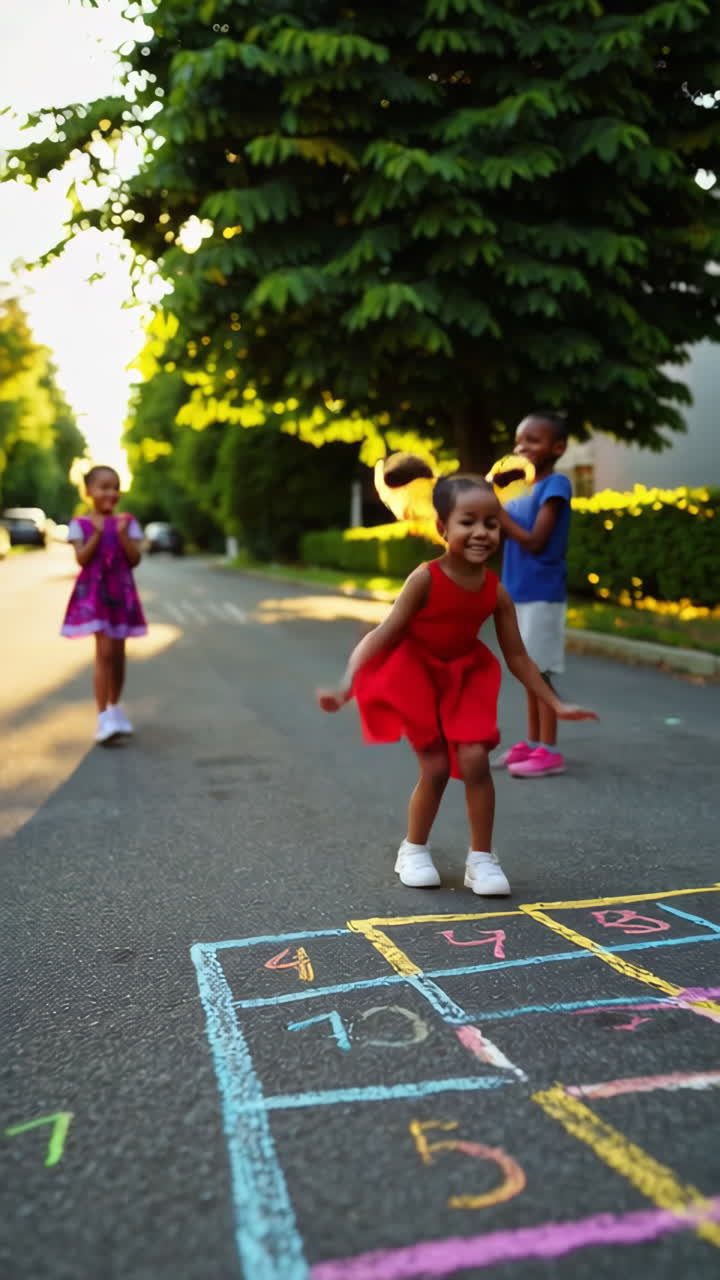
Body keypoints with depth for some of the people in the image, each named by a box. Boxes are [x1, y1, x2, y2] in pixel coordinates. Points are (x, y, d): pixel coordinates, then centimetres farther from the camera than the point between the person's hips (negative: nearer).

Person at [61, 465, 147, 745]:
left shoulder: (127, 523, 5)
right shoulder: (80, 524, 0)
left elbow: (134, 560, -3)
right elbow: (82, 559, -11)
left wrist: (122, 534, -15)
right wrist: (97, 533, -18)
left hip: (121, 593, 3)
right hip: (93, 593, -3)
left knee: (118, 653, 9)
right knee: (104, 652, -12)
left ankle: (114, 707, 27)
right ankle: (103, 717, -11)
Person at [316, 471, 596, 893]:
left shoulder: (496, 591, -11)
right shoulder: (426, 579, -24)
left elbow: (517, 657, -2)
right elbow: (386, 635, -21)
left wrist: (557, 705, -1)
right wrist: (346, 687, -29)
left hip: (466, 678, 3)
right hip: (417, 676, -3)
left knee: (474, 760, -12)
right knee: (435, 768, -6)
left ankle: (482, 858, 4)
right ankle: (414, 851, 19)